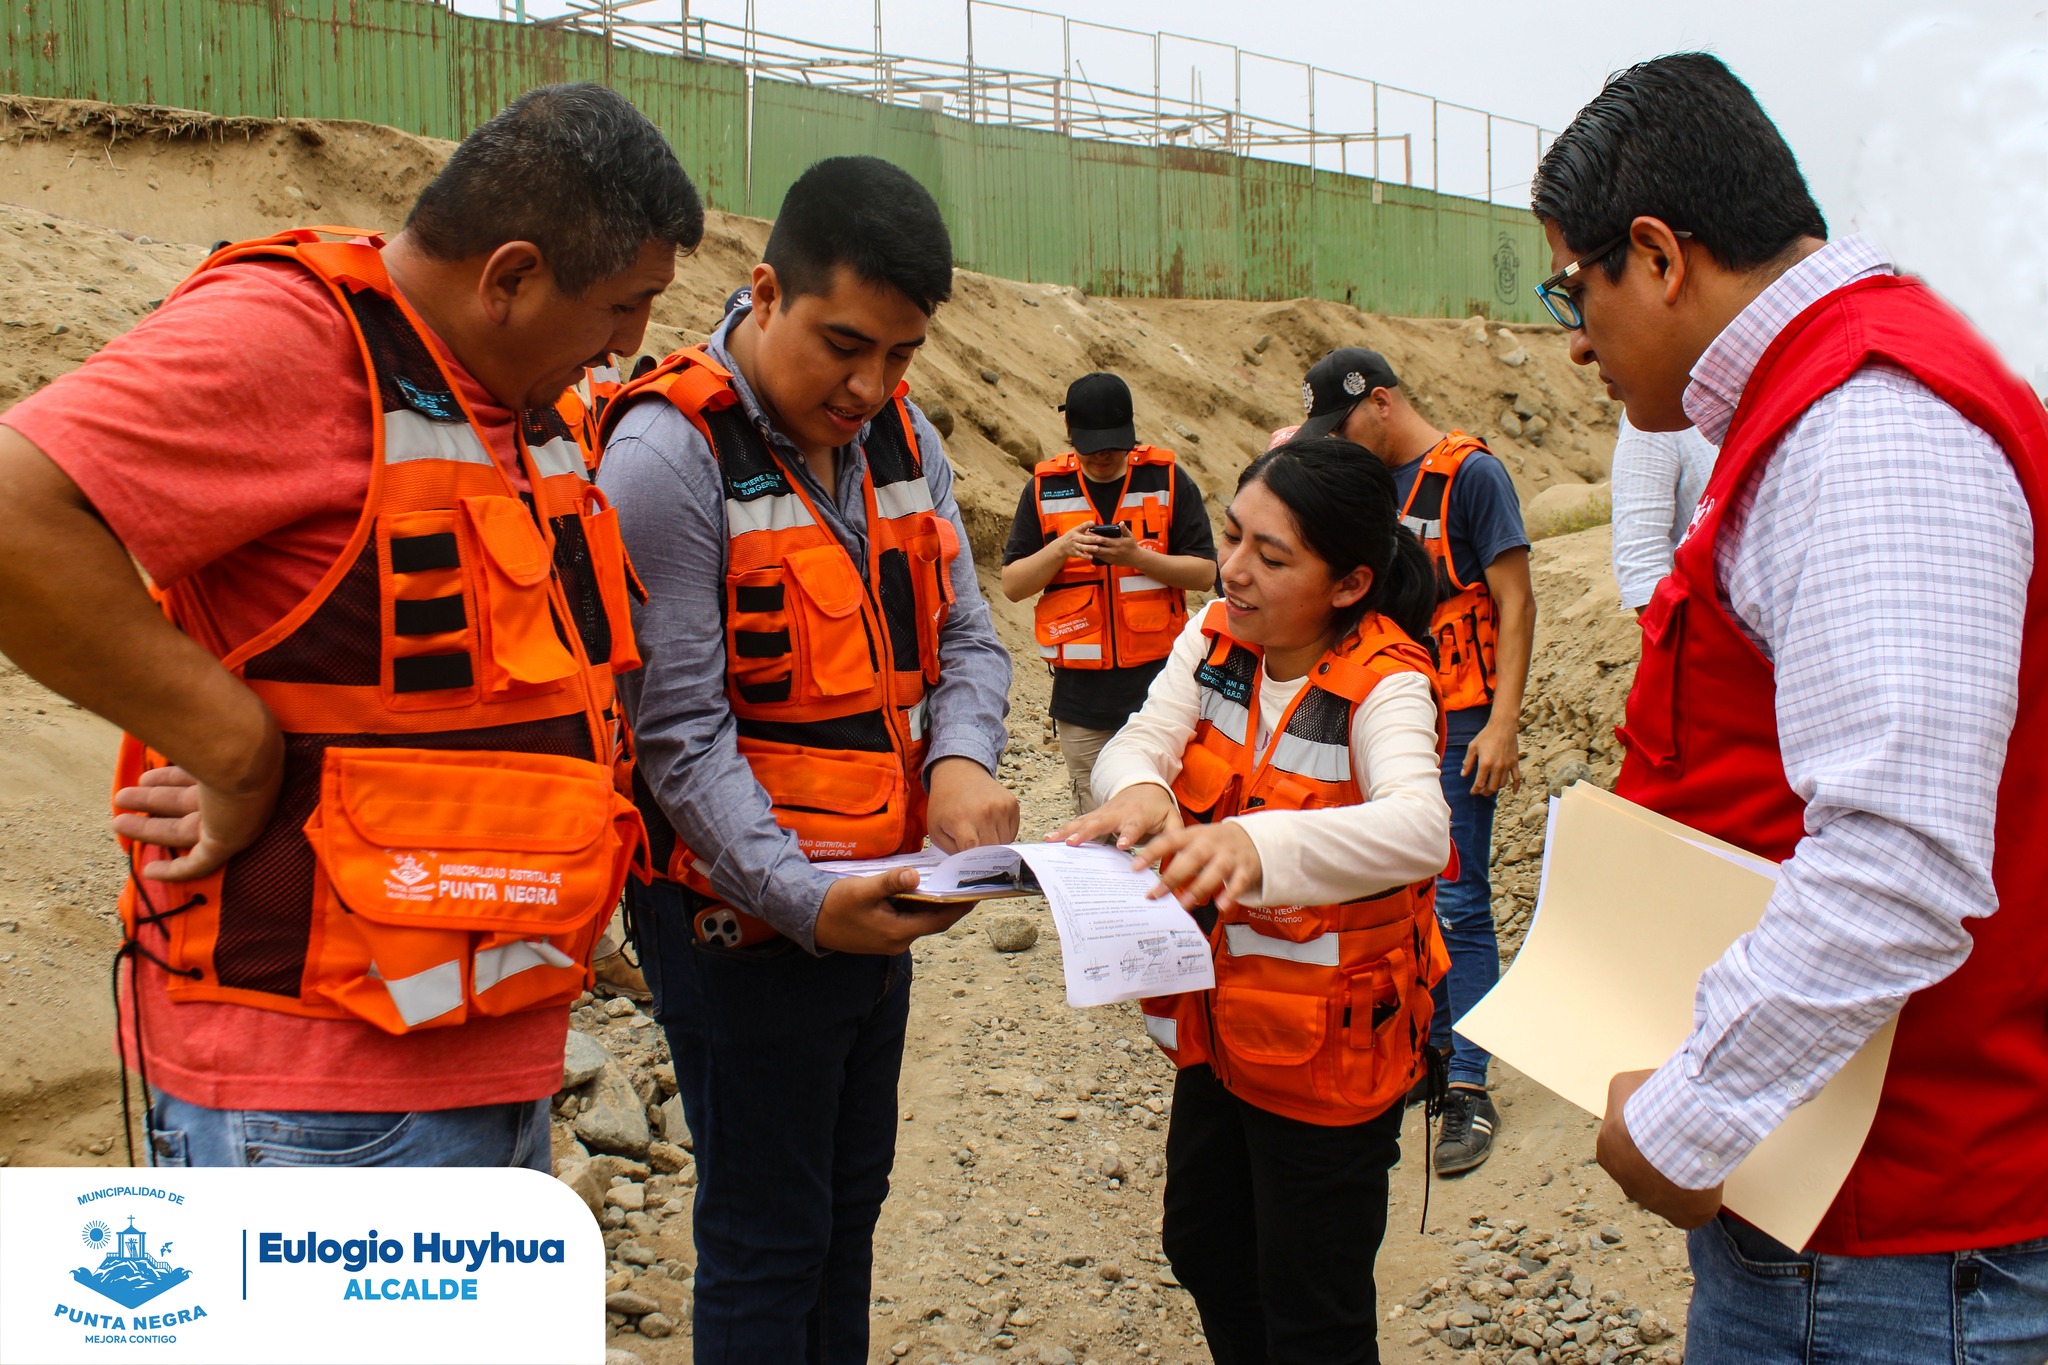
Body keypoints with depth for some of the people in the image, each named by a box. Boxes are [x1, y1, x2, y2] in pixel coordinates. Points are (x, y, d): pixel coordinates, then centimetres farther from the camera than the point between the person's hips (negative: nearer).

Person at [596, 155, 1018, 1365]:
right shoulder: (671, 455, -18)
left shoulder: (904, 437, 4)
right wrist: (803, 899, -29)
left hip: (877, 906, 7)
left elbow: (964, 636, 6)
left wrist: (961, 762, -15)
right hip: (745, 923, -7)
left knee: (851, 1202, 20)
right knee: (769, 1238, 6)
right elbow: (679, 731, -20)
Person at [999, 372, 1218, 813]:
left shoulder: (1168, 481, 2)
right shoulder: (1045, 489, 5)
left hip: (1156, 679, -1)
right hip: (1081, 691, 1)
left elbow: (1204, 572, 0)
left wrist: (1138, 557, -17)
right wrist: (1062, 548, -14)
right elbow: (1012, 585, 5)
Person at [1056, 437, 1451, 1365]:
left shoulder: (1384, 685, -22)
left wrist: (1255, 844, -57)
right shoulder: (1214, 641, -3)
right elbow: (1137, 743, -15)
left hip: (1326, 1049, -6)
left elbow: (1418, 828, -40)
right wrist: (1138, 789, -40)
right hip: (1217, 1025, 6)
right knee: (1206, 1254, 24)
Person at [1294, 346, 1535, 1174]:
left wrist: (1503, 723, -16)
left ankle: (1469, 1091, -1)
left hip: (1456, 721, -7)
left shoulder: (1471, 475, -8)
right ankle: (1429, 1052, 25)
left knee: (1457, 903, -6)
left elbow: (1515, 603, -11)